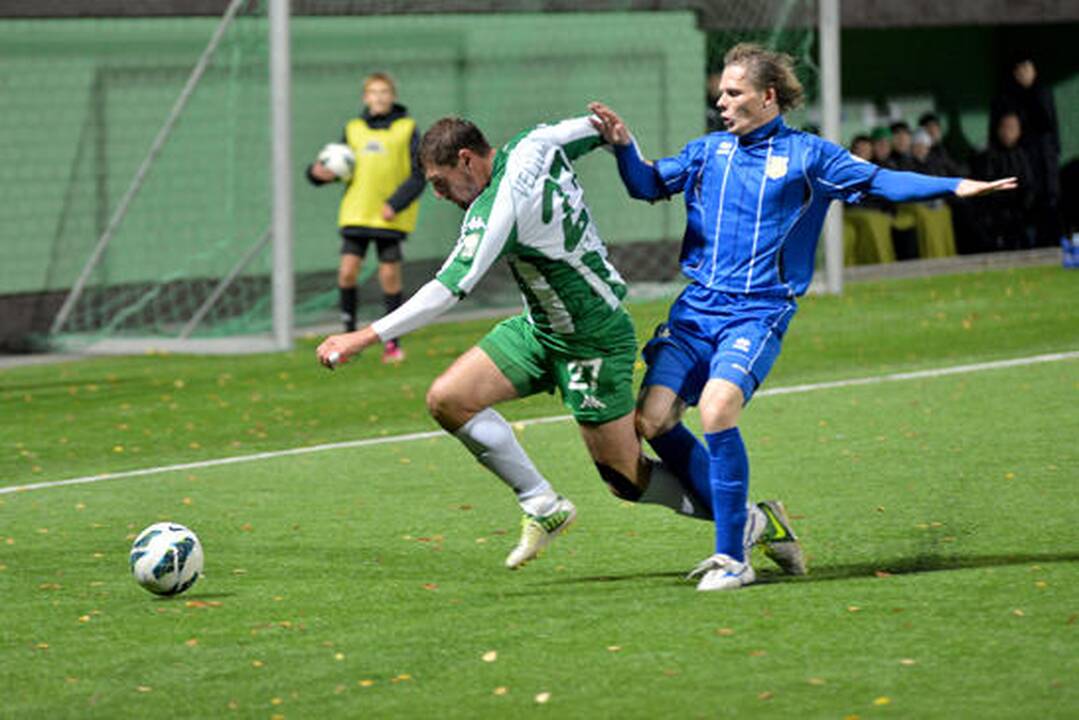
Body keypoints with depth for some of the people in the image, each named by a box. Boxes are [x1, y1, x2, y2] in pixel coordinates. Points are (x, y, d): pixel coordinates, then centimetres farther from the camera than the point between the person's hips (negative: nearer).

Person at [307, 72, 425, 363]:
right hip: (356, 213, 2)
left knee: (390, 275, -2)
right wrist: (319, 173, -7)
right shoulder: (354, 129, 10)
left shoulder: (406, 129, 1)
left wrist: (396, 203, -14)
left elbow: (417, 176, -2)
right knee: (347, 272, -7)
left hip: (391, 216, -2)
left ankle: (392, 342, 9)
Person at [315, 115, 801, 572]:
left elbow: (449, 290, -34)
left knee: (627, 480, -1)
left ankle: (752, 521, 17)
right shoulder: (534, 146, -6)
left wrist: (364, 338, -33)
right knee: (447, 399, -5)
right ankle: (543, 507, 6)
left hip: (594, 342, -9)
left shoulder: (497, 208, -29)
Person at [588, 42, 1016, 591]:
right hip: (696, 307, 5)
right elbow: (649, 185, 16)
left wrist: (955, 187, -11)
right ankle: (740, 520, 10)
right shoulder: (709, 151, 14)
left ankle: (733, 557, -18)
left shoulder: (805, 155, 3)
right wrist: (623, 146, -3)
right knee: (652, 419, -10)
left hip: (758, 312, -5)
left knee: (716, 409, -27)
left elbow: (878, 181, -1)